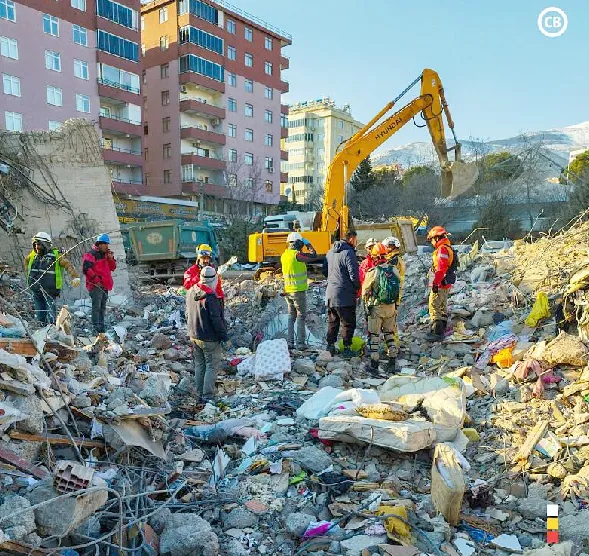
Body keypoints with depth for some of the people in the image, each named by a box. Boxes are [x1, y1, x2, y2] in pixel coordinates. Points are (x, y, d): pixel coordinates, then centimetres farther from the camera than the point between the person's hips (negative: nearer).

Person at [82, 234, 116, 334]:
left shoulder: (106, 255, 19)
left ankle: (102, 328, 20)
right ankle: (96, 328, -11)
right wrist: (96, 280, -16)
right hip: (96, 286, -9)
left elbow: (112, 268, 19)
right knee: (96, 306, -11)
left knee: (102, 307, 13)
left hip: (104, 285, 9)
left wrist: (111, 259, 2)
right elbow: (86, 269, -15)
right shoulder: (91, 254, -7)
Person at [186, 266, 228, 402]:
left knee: (199, 364, 18)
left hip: (194, 336, 8)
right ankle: (208, 395, 5)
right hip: (209, 338, -8)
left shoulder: (191, 292, 1)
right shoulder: (210, 297, -24)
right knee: (212, 366, 3)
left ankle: (200, 392, 26)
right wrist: (224, 336, -11)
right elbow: (216, 320, -22)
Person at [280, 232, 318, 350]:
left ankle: (290, 342, 13)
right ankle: (300, 342, 2)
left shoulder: (284, 255, 6)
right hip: (299, 290, -7)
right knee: (301, 317, 2)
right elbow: (314, 257, -14)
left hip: (288, 290, 7)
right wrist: (308, 245, 0)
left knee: (291, 317, 14)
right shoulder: (297, 254, -16)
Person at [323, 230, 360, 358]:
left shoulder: (330, 252, 10)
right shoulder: (348, 253, -17)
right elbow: (354, 275, -18)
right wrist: (357, 288, -2)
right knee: (348, 323, 5)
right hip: (345, 295, -7)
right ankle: (347, 349, 11)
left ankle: (330, 345, 23)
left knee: (332, 322, 18)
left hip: (330, 294, 8)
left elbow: (324, 271, 18)